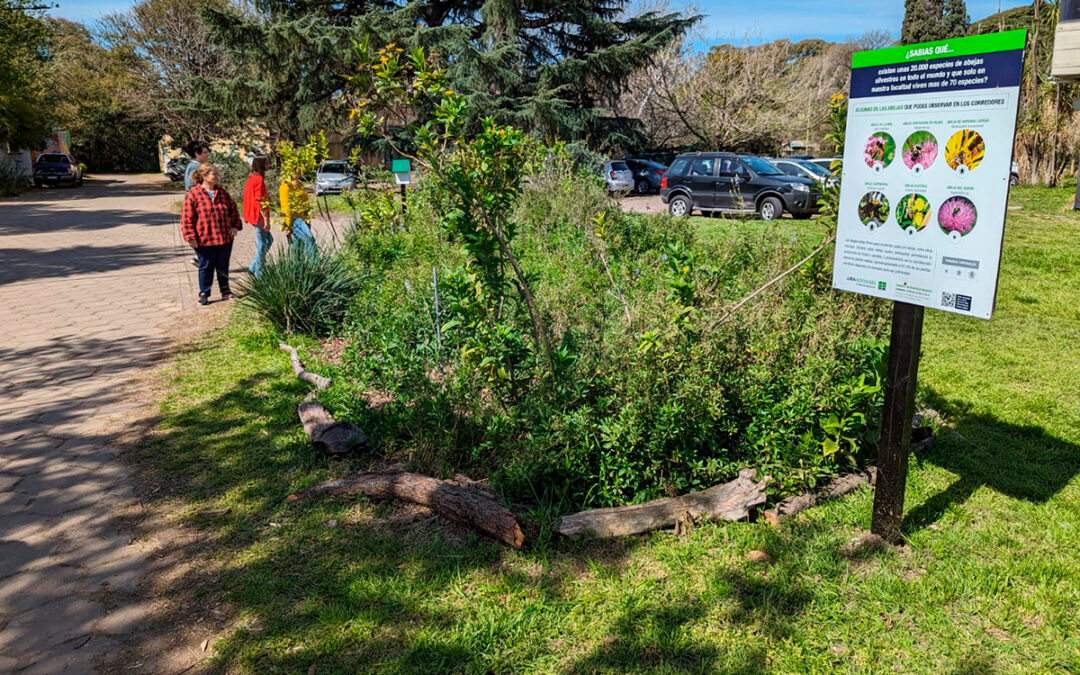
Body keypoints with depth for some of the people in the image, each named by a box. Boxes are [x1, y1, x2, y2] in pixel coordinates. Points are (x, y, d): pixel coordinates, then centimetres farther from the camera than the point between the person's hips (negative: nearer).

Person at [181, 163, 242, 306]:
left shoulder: (222, 193, 8)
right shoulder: (193, 194, -7)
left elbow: (233, 209, 19)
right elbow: (186, 218, -8)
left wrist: (235, 225, 6)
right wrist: (190, 237, -12)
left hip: (225, 239, 4)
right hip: (204, 240, -4)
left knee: (223, 267, 14)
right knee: (206, 267, 6)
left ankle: (225, 291, 27)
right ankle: (204, 294, 19)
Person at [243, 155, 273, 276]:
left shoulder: (251, 178, 12)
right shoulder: (259, 179, -16)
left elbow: (248, 198, 19)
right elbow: (259, 201, -21)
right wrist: (266, 219, -21)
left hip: (253, 216, 10)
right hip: (259, 216, -10)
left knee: (268, 240, 18)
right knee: (262, 244, -1)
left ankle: (253, 268, 18)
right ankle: (258, 272, 6)